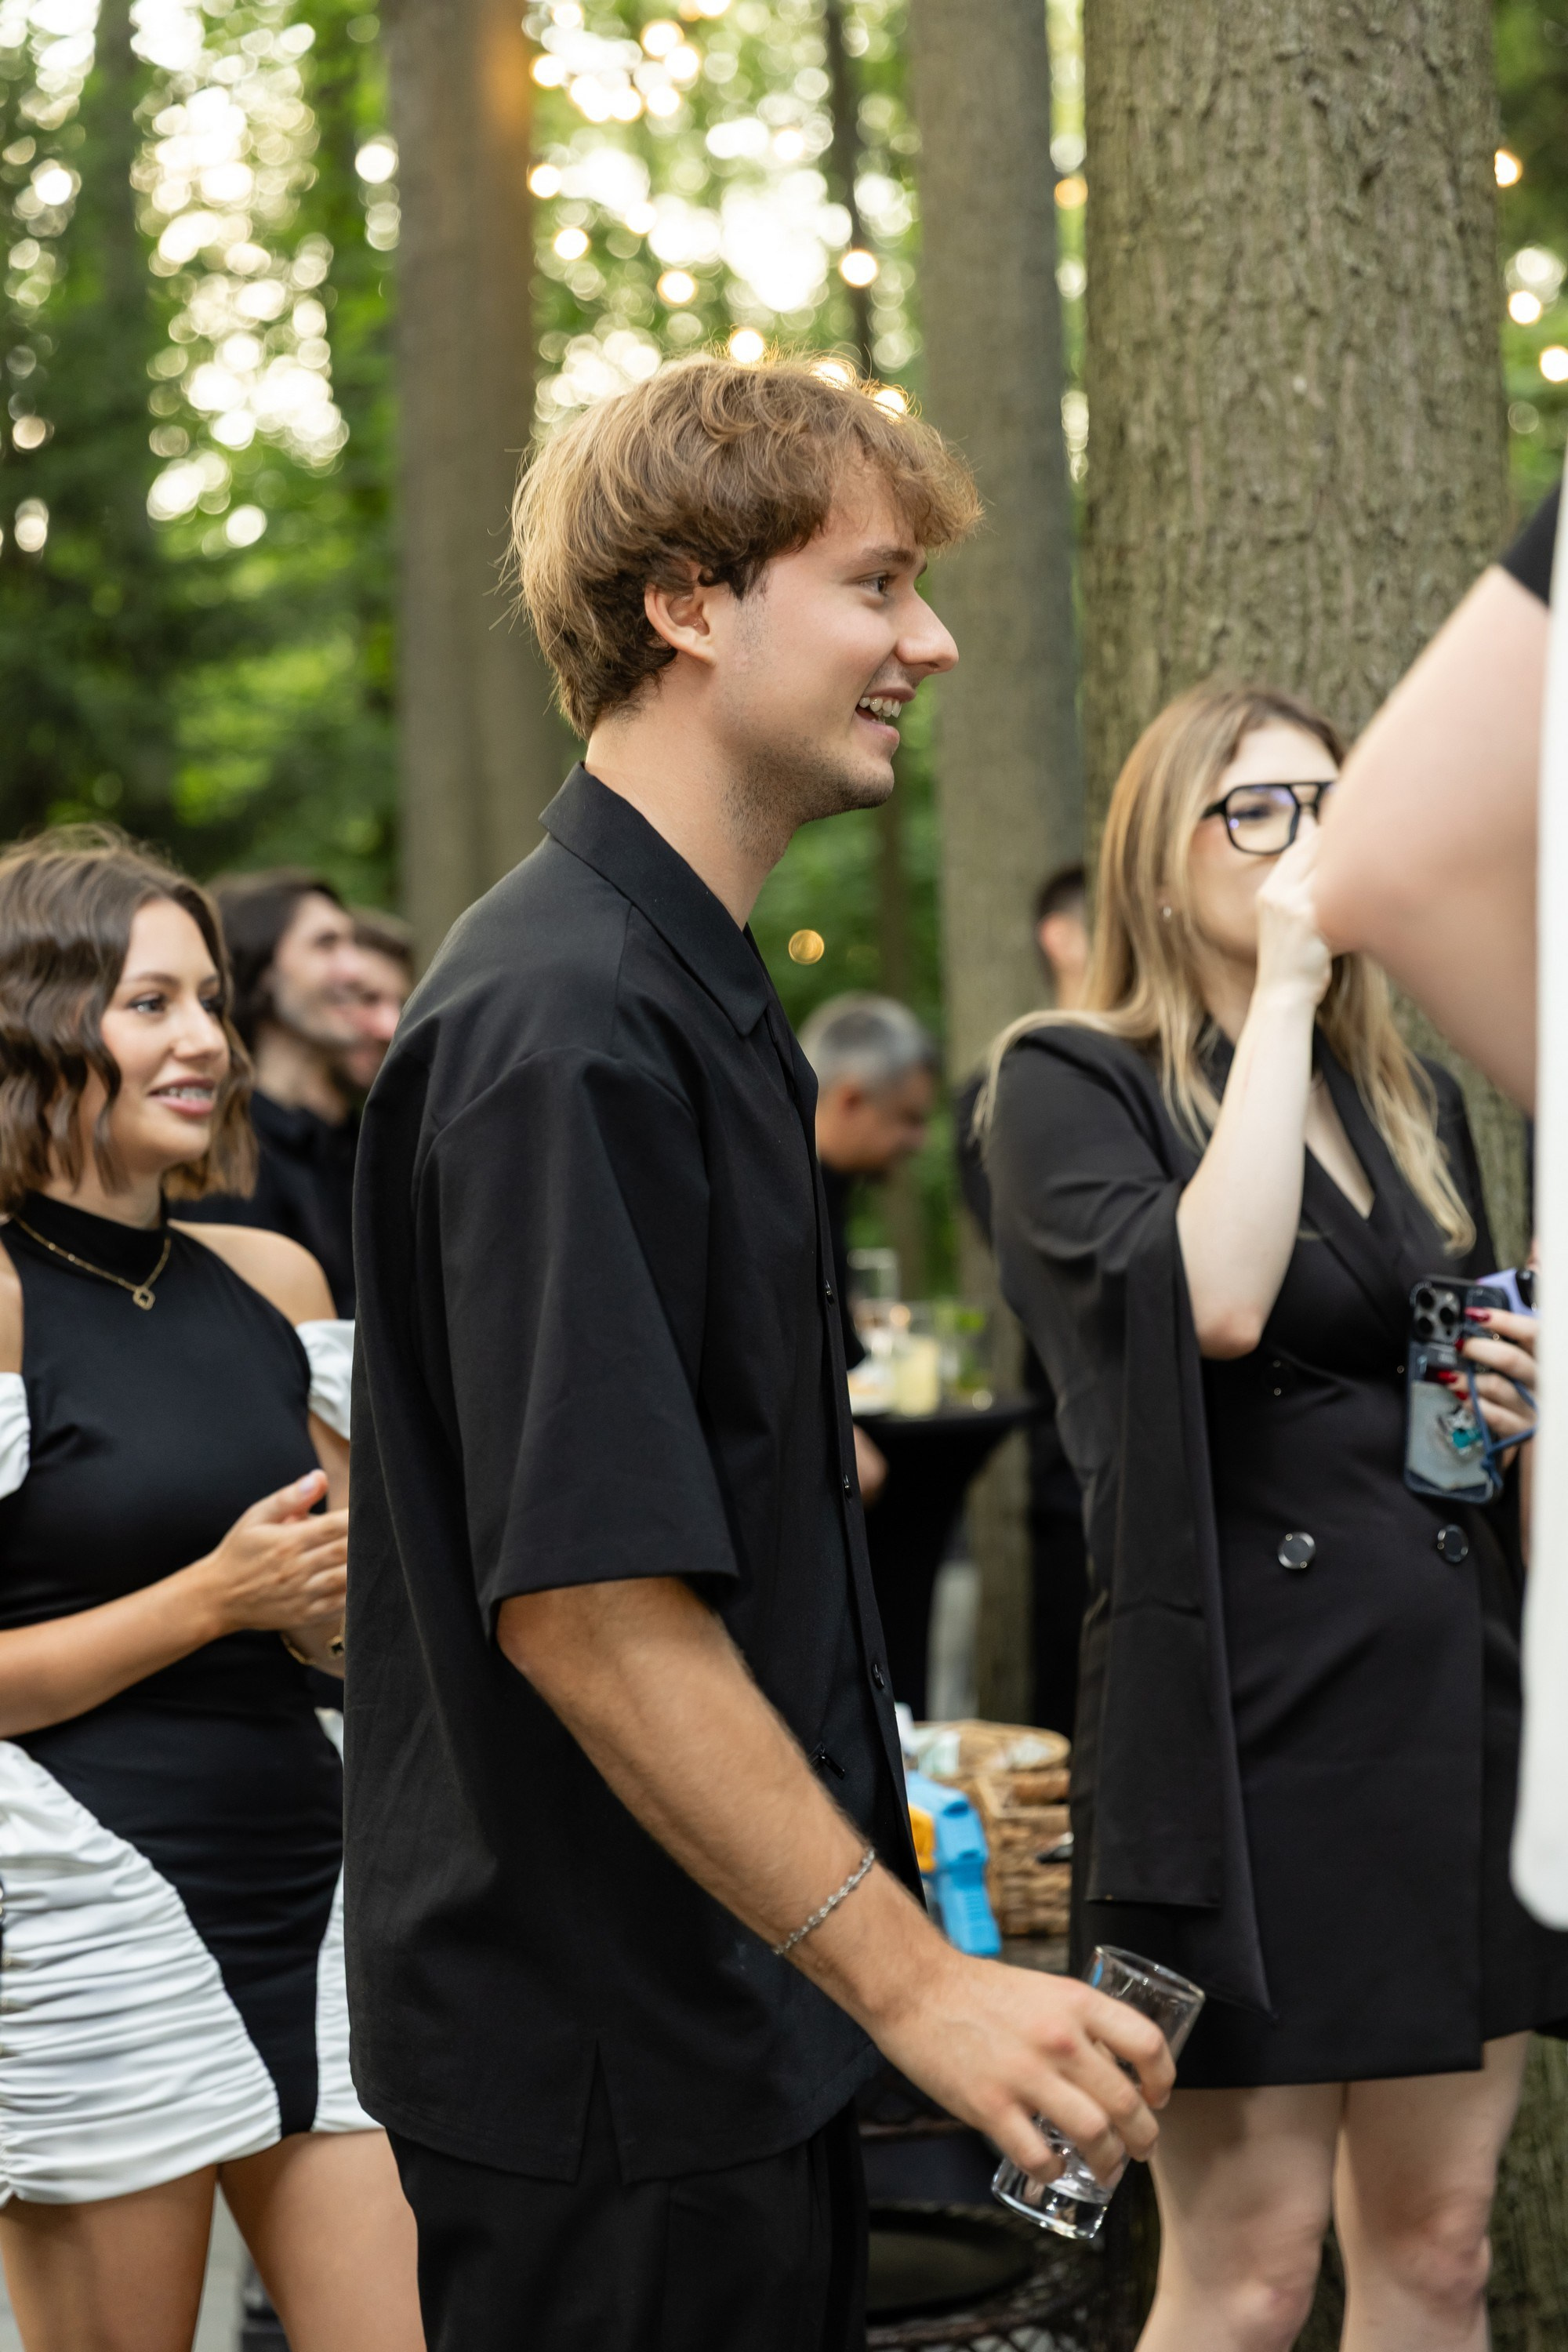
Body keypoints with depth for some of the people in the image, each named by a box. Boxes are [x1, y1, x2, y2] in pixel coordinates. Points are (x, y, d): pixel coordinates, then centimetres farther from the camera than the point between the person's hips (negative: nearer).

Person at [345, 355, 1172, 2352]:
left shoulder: (690, 992, 13)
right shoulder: (564, 1027, -20)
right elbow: (587, 1600, -25)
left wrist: (876, 1903, 21)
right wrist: (911, 1977, -23)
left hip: (730, 2029, 10)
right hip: (603, 2077, -10)